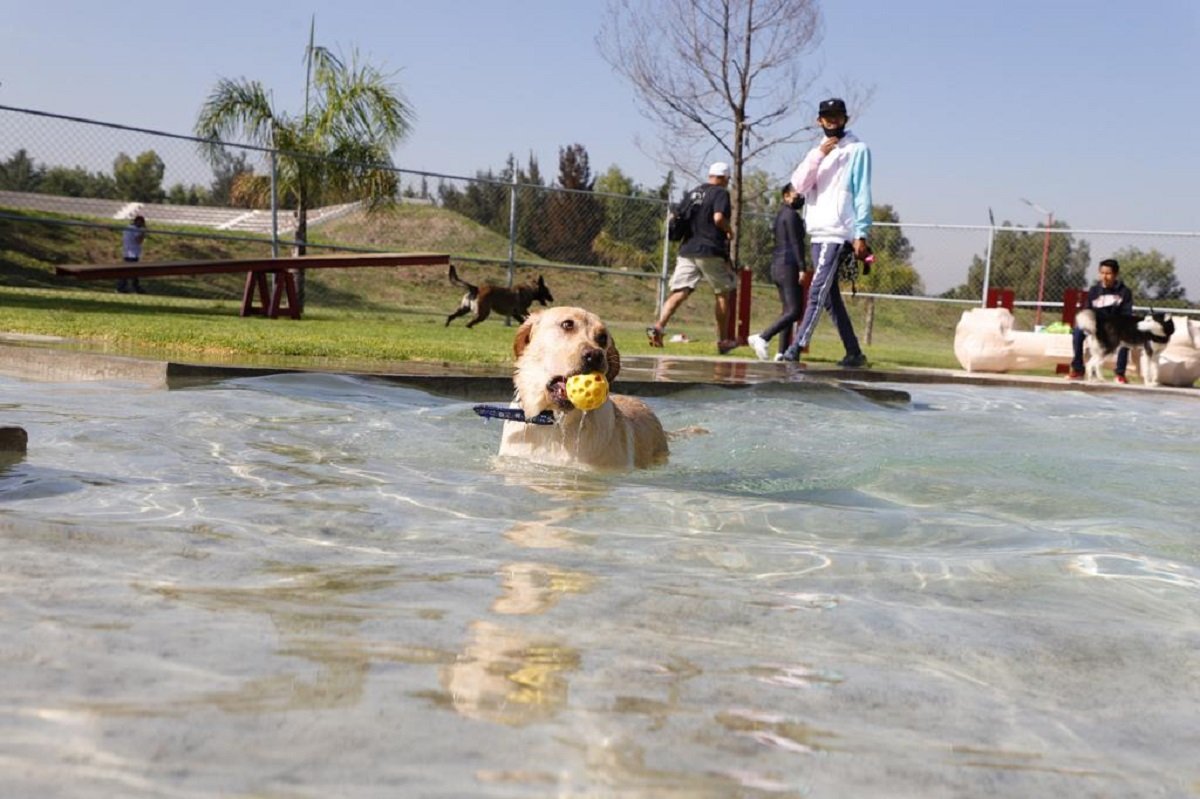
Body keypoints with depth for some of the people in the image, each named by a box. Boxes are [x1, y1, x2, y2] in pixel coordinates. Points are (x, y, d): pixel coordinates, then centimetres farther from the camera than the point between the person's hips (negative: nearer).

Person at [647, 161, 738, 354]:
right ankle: (722, 340, 13)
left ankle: (659, 325, -27)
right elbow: (719, 218, -19)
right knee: (723, 293, 10)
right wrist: (729, 230, -1)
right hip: (710, 251, -5)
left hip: (687, 249, 5)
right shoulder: (721, 193, -4)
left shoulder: (694, 192, 18)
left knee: (679, 291, -4)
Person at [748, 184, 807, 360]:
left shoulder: (781, 214, 20)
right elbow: (796, 242, -15)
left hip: (777, 265, 10)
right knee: (794, 311, -14)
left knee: (788, 310, 9)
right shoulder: (791, 215, -9)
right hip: (788, 266, -10)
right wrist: (802, 268, -18)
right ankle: (762, 338, -25)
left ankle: (782, 352, 3)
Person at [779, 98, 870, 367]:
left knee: (818, 291, -15)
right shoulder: (818, 152, 19)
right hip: (818, 233, 8)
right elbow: (799, 185, 4)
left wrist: (861, 234, -14)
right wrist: (817, 155, -9)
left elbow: (862, 193, -7)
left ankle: (796, 348, -20)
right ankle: (854, 353, 13)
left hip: (839, 232, -8)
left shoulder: (857, 150, 0)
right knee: (830, 296, 8)